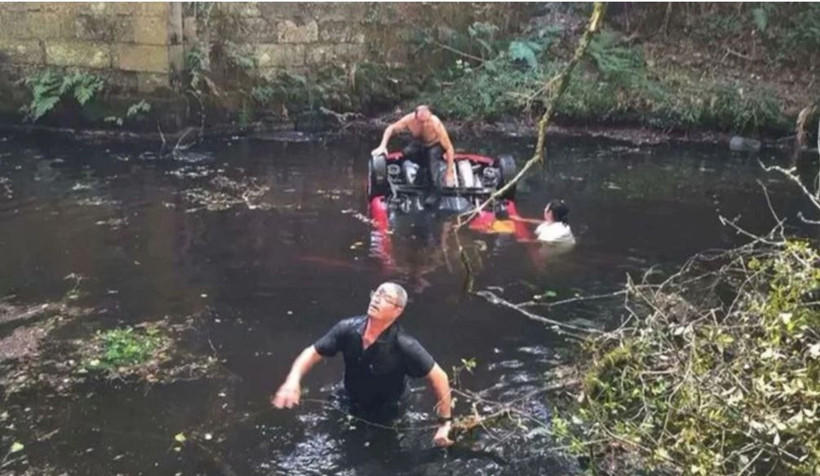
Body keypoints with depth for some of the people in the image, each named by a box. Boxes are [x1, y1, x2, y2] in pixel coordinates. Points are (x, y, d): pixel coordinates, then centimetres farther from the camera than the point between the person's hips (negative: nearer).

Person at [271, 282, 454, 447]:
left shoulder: (403, 345, -33)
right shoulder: (348, 329, -22)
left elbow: (438, 377, -26)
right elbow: (312, 353, -11)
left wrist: (445, 423, -25)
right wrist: (292, 381, -29)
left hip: (388, 421, -3)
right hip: (350, 410, 3)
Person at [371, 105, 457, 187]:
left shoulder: (436, 123, -37)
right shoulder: (409, 119, -31)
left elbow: (449, 148, -31)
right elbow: (390, 128, -13)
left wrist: (449, 173, -32)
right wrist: (382, 147, -25)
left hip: (435, 146, -4)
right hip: (418, 145, 4)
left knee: (433, 154, -31)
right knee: (406, 152, -20)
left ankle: (433, 186, -19)